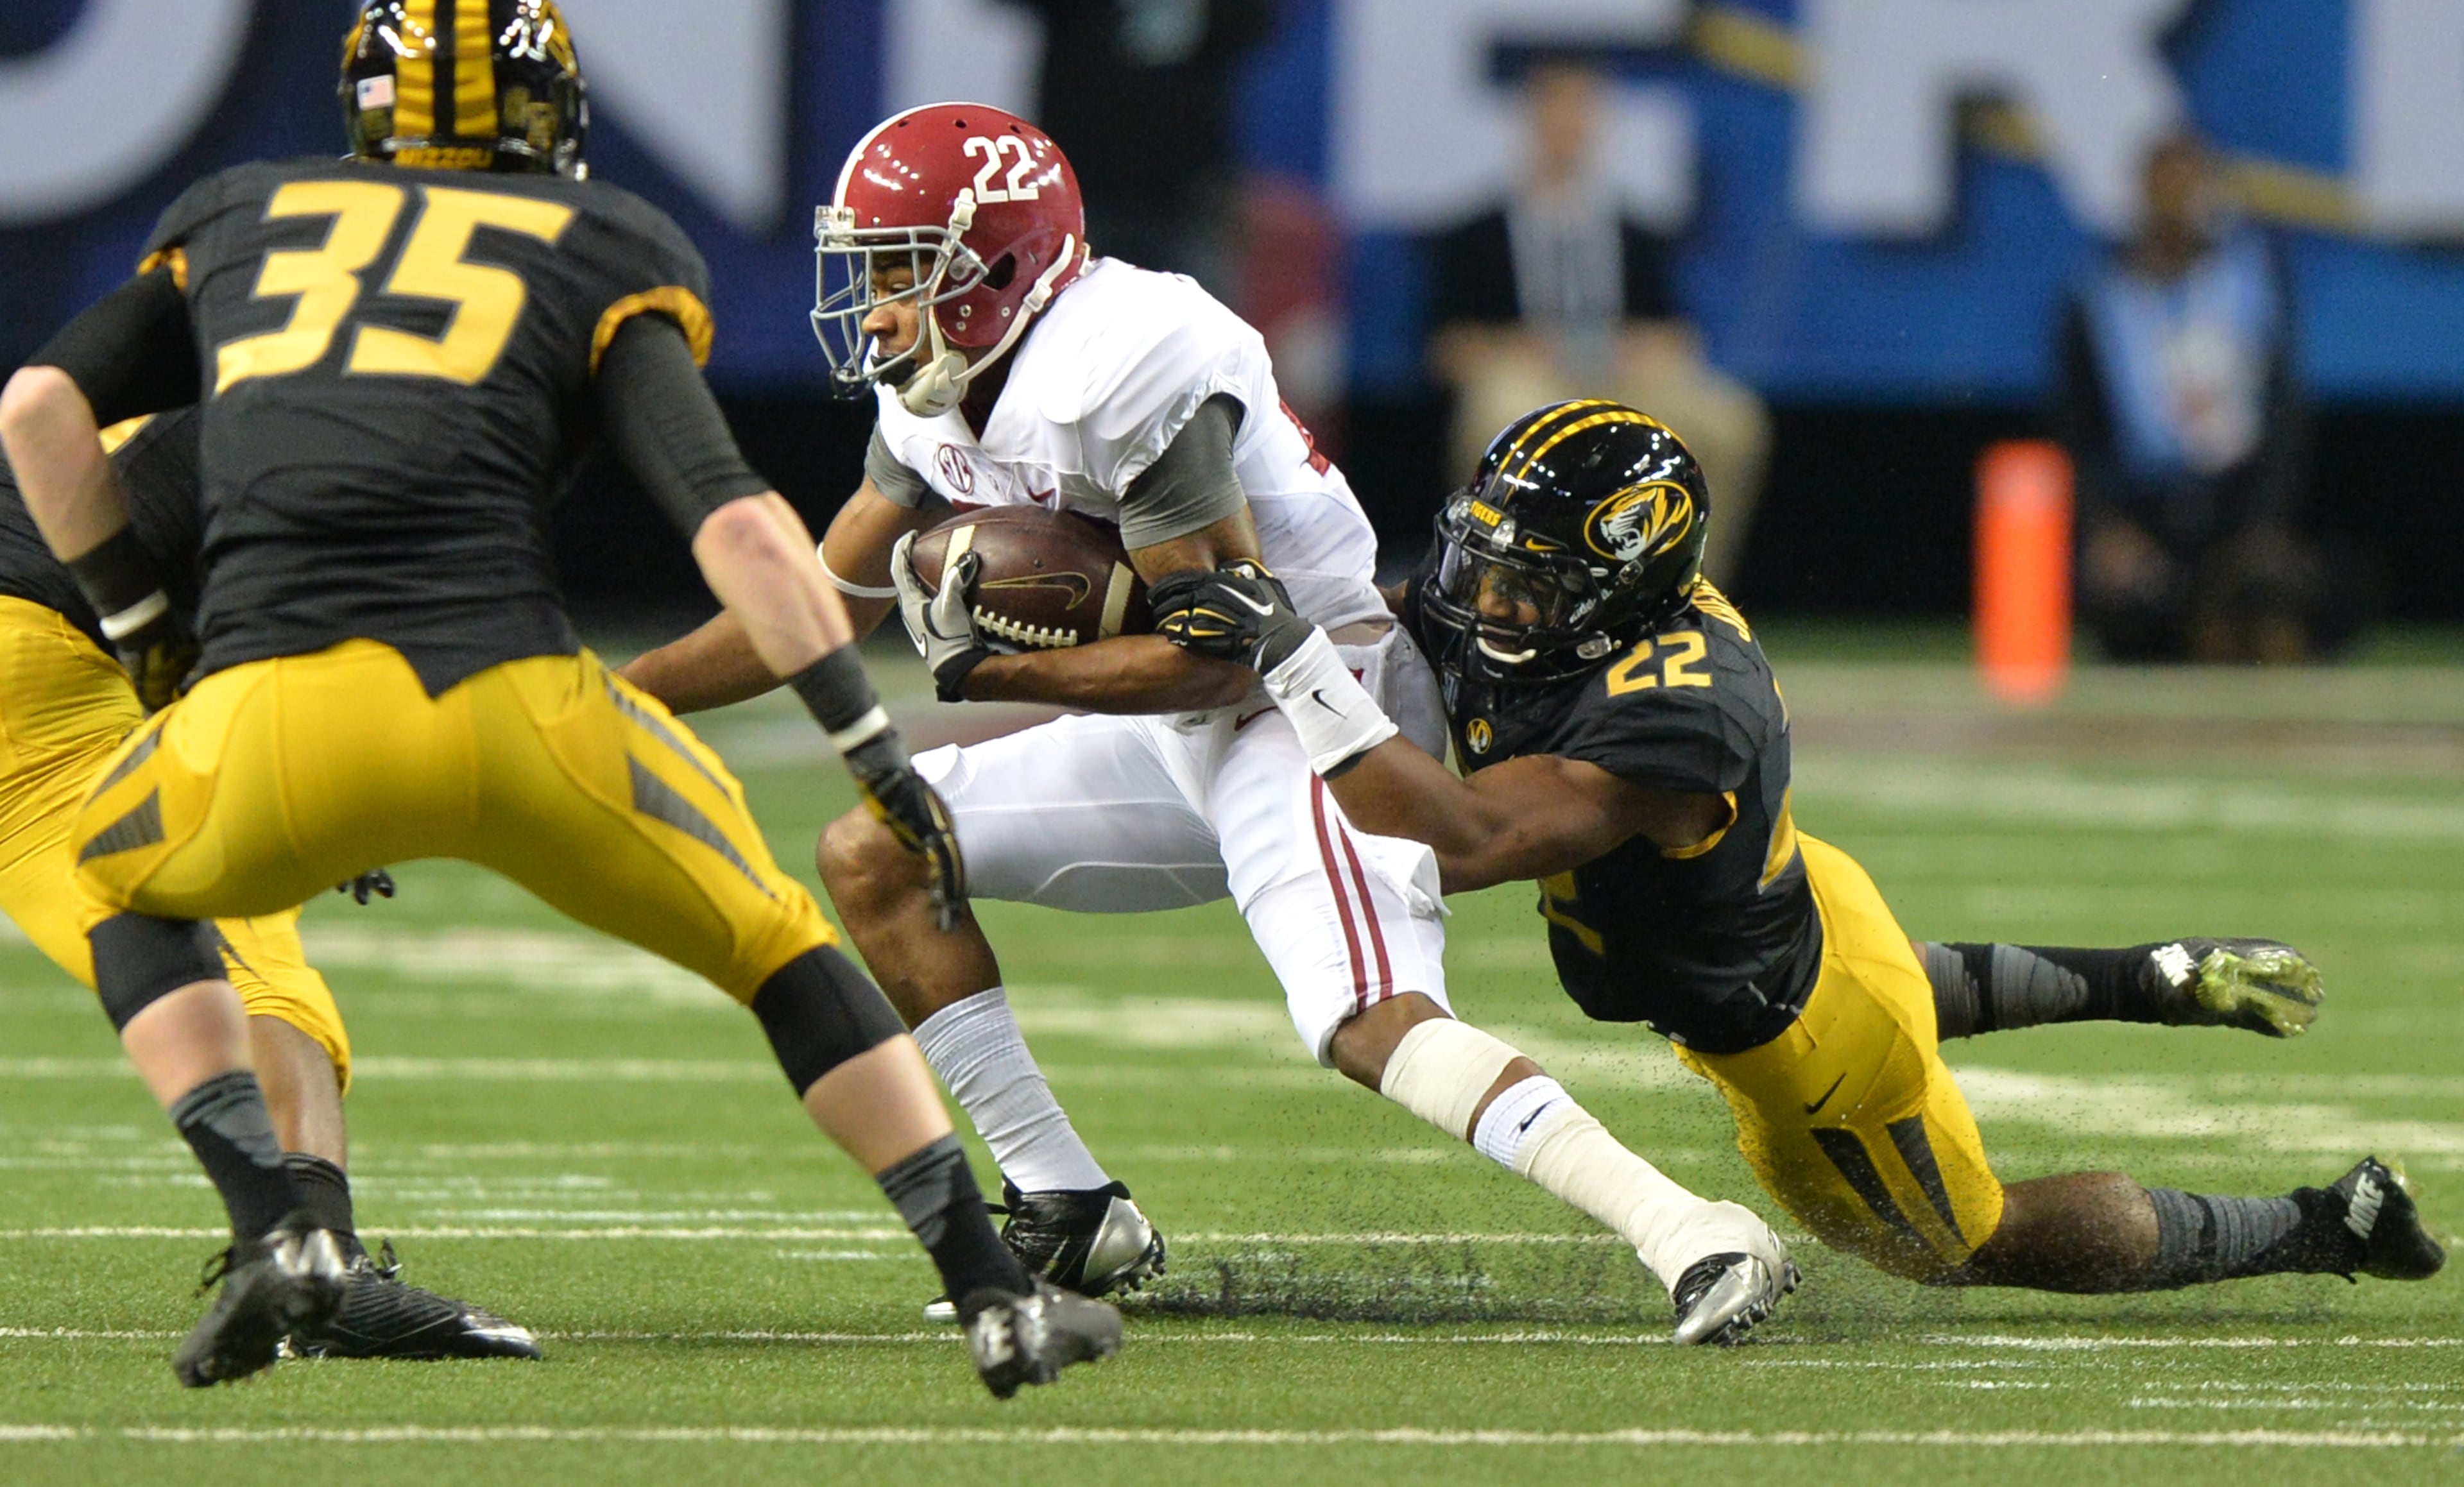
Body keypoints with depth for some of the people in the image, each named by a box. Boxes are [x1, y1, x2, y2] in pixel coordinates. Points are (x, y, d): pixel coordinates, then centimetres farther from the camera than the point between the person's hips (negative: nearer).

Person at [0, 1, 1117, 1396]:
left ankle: (275, 1230, 12)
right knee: (773, 941, 23)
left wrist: (148, 633, 26)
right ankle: (999, 1294, 16)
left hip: (274, 709, 1)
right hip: (507, 698, -1)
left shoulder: (241, 223, 26)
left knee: (131, 890, 33)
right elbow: (735, 520, 2)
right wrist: (878, 746, 3)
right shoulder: (599, 258, 17)